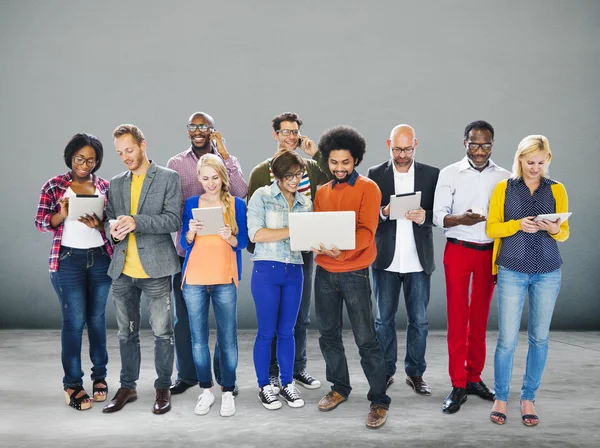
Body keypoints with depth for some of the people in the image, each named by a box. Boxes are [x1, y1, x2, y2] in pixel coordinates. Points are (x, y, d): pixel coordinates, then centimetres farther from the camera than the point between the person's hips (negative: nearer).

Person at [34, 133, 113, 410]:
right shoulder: (54, 185, 0)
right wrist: (62, 214, -20)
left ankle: (99, 375, 22)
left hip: (100, 259, 3)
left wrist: (98, 225, -15)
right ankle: (72, 384, 7)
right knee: (74, 321, -2)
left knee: (97, 318, 10)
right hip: (68, 260, -2)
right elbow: (40, 223, -1)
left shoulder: (104, 186, 6)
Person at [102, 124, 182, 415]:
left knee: (162, 332, 2)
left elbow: (173, 220, -10)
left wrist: (136, 222, -23)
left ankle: (163, 388, 16)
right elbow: (109, 220, 15)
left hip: (154, 269, -5)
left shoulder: (168, 178, -2)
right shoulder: (116, 183, 14)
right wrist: (113, 228, -10)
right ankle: (127, 387, 26)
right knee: (127, 332, 14)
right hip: (122, 270, 5)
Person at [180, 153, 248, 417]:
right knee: (198, 338, 4)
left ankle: (228, 392, 11)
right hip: (194, 279, 1)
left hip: (225, 280, -1)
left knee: (228, 338, 0)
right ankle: (206, 390, 18)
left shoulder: (236, 204, 3)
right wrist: (191, 232, -16)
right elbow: (184, 243, 4)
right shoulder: (191, 204, 6)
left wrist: (229, 237, -19)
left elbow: (243, 242, 1)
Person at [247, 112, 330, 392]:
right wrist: (253, 248, -4)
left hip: (303, 251, 3)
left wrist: (316, 154, -9)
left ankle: (298, 367, 25)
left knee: (301, 315, 12)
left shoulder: (311, 167, 7)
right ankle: (271, 372, 17)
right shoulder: (261, 171, -1)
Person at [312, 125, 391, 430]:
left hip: (354, 272, -5)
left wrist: (342, 251, -31)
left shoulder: (368, 188, -6)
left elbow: (366, 232, -14)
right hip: (324, 272, 5)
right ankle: (339, 388, 30)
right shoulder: (322, 192, 11)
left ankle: (379, 401, 8)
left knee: (365, 340, -2)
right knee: (328, 334, 13)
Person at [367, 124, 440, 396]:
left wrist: (424, 216, -18)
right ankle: (385, 371, 23)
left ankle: (415, 373, 21)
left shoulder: (432, 175, 3)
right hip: (386, 259, 0)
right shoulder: (375, 174, 2)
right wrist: (383, 212, -19)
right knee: (384, 319, 9)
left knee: (419, 320, 7)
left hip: (418, 260, 0)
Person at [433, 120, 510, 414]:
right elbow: (438, 216, -7)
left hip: (490, 252, 2)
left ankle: (474, 378, 21)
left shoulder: (504, 177, 4)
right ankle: (458, 386, 5)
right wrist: (460, 219, -27)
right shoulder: (449, 174, -2)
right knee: (457, 318, -1)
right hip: (458, 250, -2)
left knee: (480, 318, 10)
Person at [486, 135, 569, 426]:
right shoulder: (503, 188, 3)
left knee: (539, 337, 7)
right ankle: (500, 398, 14)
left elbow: (564, 233, 7)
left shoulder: (557, 190, 6)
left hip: (548, 272, 2)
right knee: (507, 338, -2)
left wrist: (554, 229, -15)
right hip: (512, 271, -2)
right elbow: (491, 228, 1)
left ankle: (528, 398, 21)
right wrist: (518, 225, -16)